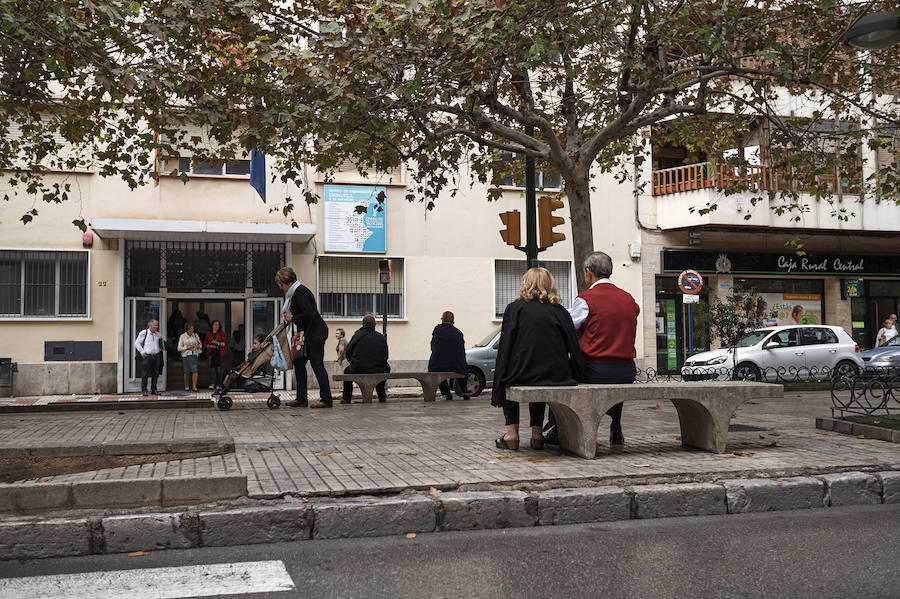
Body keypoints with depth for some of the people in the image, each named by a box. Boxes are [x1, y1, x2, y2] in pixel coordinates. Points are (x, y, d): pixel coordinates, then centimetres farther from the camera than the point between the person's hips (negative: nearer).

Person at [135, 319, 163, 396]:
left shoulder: (158, 334, 13)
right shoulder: (144, 333, -3)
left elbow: (161, 341, 32)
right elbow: (137, 343, 0)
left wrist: (160, 349, 15)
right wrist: (142, 352, -8)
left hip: (156, 356, 5)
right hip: (147, 356, -5)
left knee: (155, 374, 6)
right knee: (145, 375, -4)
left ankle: (153, 390, 16)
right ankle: (144, 391, 2)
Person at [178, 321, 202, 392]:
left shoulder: (195, 335, 10)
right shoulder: (182, 336, 1)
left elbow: (200, 344, 20)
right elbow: (179, 348, 1)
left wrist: (198, 346, -3)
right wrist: (187, 348, -14)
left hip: (194, 355, 2)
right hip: (186, 355, -2)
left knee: (194, 370, -11)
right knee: (187, 372, 2)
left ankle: (194, 386, -11)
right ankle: (186, 386, 18)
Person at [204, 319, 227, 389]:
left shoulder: (221, 333, 8)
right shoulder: (208, 334, 14)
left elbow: (224, 343, 0)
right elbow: (205, 344, 13)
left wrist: (218, 343, -17)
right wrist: (210, 346, -5)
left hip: (219, 353, -1)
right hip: (211, 353, 1)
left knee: (219, 369, -4)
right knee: (212, 368, -9)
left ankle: (218, 385, 2)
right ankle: (212, 384, -14)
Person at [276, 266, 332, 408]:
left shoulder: (299, 293, -17)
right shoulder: (296, 291, 15)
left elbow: (308, 313, -27)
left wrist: (293, 318, -14)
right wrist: (291, 317, 7)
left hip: (316, 333, -11)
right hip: (311, 333, 11)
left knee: (317, 364, -7)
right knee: (298, 362, 10)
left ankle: (326, 399, -2)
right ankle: (301, 399, 13)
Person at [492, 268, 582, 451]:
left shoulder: (514, 309, 0)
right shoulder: (560, 311, 7)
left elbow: (505, 348, -2)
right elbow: (574, 348, 2)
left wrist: (498, 385, 3)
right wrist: (573, 376, 13)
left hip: (523, 374, -3)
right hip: (558, 376, 3)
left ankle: (512, 433, 16)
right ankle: (536, 434, 25)